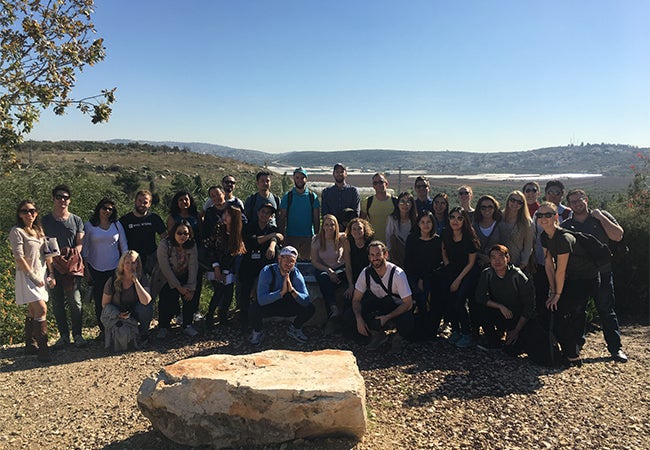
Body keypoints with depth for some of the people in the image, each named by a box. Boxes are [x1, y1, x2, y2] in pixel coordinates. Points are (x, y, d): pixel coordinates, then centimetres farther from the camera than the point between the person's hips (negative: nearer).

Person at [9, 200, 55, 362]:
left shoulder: (39, 230, 12)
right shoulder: (17, 231, -9)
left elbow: (47, 253, 13)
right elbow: (19, 258, -14)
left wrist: (51, 274, 7)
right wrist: (33, 276, -15)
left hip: (42, 273, 7)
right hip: (27, 275, -7)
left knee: (33, 311, 13)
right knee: (41, 309, -16)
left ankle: (30, 346, 23)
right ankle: (42, 349, -11)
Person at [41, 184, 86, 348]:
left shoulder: (76, 220, 10)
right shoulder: (45, 221, 9)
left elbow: (80, 243, 5)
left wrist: (73, 254, -12)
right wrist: (50, 258, -10)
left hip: (72, 267, -1)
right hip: (53, 267, 1)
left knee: (75, 301, -4)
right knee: (57, 303, 5)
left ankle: (77, 334, 7)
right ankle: (64, 335, 16)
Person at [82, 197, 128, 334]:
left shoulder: (117, 225, 4)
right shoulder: (89, 225, 1)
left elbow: (124, 246, 8)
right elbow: (84, 248, 5)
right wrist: (86, 268, 2)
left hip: (114, 268, 0)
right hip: (96, 270, 0)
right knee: (99, 301, 4)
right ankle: (103, 330, 17)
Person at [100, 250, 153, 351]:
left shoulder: (142, 279, -15)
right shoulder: (113, 281, -14)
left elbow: (146, 301, -33)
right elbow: (105, 304, -2)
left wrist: (135, 280, -34)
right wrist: (119, 315, -20)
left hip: (134, 312, 2)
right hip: (116, 314, -1)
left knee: (147, 307, -32)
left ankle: (143, 333, -5)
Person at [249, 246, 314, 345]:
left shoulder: (296, 274, -16)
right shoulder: (267, 271, -24)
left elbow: (305, 301, -22)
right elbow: (261, 299, -36)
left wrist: (292, 290, -39)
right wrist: (282, 292, -44)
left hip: (287, 306, 3)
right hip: (268, 306, -3)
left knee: (310, 308, -19)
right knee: (255, 307, -35)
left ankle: (294, 329, 12)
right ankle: (257, 331, -1)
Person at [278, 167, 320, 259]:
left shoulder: (313, 197, 5)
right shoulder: (287, 197, 4)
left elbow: (316, 219, 5)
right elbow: (282, 218, 4)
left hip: (308, 236, 0)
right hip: (291, 237, 0)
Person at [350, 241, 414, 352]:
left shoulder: (398, 274, -23)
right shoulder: (366, 273, -13)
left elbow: (408, 303, -21)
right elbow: (356, 299, -8)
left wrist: (387, 317, -29)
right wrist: (359, 319, -26)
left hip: (397, 307, -3)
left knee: (407, 321, -36)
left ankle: (398, 338, 2)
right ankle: (378, 335, 2)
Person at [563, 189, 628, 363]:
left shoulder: (602, 216, 3)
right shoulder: (566, 225, 7)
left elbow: (618, 236, -10)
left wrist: (600, 217, -11)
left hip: (602, 274, -2)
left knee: (606, 310, 0)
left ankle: (615, 347, 7)